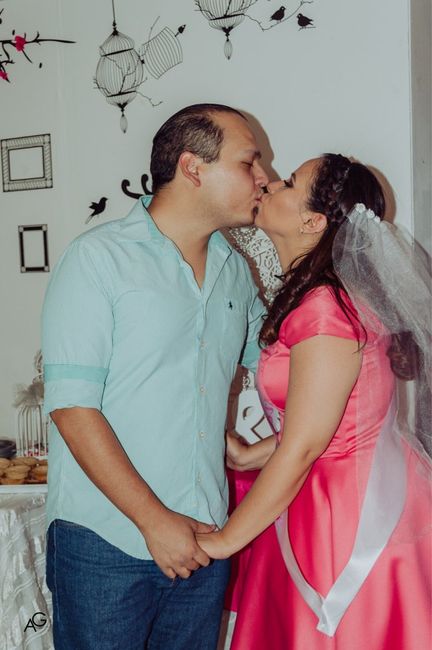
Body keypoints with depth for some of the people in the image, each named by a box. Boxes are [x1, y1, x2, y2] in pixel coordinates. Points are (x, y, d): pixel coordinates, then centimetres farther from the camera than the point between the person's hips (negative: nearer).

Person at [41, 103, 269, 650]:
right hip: (105, 545, -5)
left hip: (202, 540, 6)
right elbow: (72, 406, -14)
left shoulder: (235, 270, 9)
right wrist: (154, 519, -16)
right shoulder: (98, 258, -10)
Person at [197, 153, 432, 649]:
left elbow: (301, 449, -22)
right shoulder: (322, 296, 5)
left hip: (354, 516, -9)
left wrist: (225, 540, -13)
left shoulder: (326, 309, -25)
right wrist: (250, 456, 9)